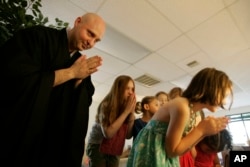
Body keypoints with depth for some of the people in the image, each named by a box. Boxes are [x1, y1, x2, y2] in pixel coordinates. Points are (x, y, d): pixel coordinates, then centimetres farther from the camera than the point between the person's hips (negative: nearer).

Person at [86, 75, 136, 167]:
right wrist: (126, 111, -27)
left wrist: (132, 112, -20)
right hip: (98, 148, -4)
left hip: (114, 151, 5)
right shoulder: (106, 105, -20)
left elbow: (128, 135, -10)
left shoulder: (127, 107, -6)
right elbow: (108, 133, -29)